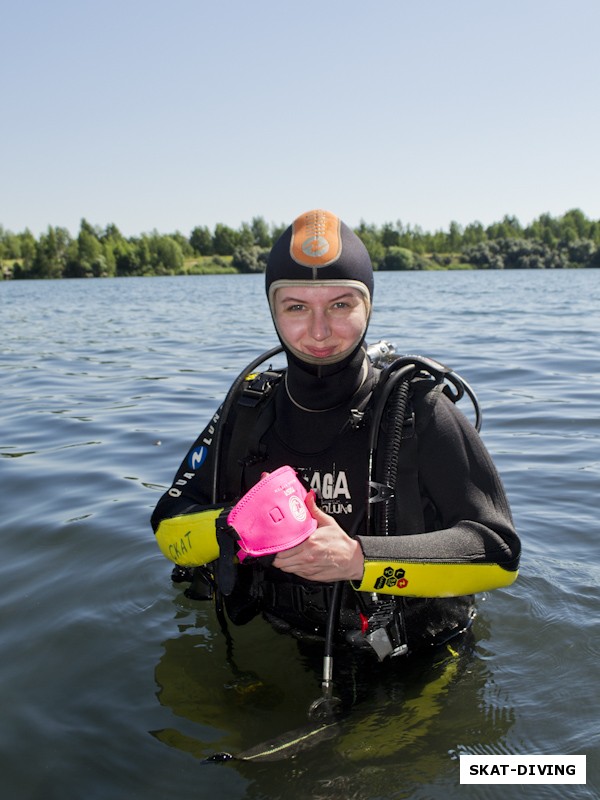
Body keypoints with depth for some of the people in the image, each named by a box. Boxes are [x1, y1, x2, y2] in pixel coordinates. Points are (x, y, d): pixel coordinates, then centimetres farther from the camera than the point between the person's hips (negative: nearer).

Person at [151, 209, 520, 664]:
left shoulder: (419, 411, -13)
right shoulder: (248, 412, -1)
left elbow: (499, 553, -15)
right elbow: (168, 533, 0)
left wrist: (360, 559, -28)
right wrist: (233, 526, -23)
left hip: (409, 670, -1)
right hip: (285, 656, 2)